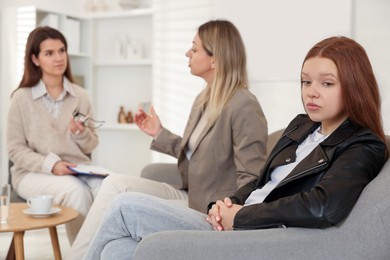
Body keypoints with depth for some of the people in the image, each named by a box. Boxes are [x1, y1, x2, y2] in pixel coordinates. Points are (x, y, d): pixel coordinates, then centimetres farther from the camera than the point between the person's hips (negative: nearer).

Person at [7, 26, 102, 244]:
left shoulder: (80, 95, 6)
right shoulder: (22, 98, -3)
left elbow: (92, 146, 10)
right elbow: (16, 150, -3)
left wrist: (81, 133, -13)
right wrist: (50, 165, -17)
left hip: (79, 170, 3)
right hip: (34, 173, -3)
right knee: (76, 190, -32)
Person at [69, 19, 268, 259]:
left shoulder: (245, 107, -17)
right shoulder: (203, 99, 11)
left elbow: (251, 178, -18)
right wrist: (160, 133, 16)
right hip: (188, 197, 8)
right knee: (116, 183, -9)